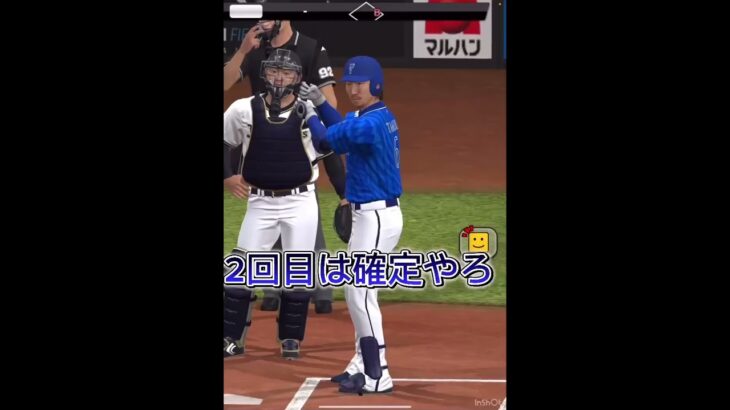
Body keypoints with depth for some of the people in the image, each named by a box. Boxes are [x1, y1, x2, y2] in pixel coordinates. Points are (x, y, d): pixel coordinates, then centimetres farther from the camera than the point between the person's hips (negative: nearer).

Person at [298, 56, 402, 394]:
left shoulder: (370, 124, -21)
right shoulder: (378, 117, 9)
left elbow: (325, 142, -11)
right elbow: (343, 129, 28)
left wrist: (310, 113, 7)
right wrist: (320, 102, 17)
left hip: (377, 217, -11)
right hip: (369, 214, 11)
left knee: (360, 293, -12)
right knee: (357, 291, 18)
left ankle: (377, 376, -12)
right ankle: (362, 365, 26)